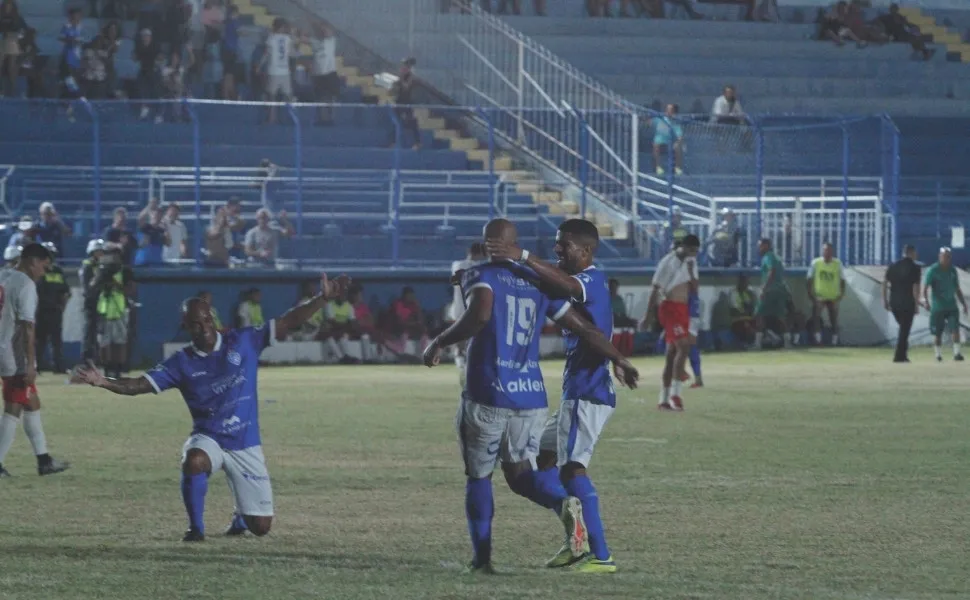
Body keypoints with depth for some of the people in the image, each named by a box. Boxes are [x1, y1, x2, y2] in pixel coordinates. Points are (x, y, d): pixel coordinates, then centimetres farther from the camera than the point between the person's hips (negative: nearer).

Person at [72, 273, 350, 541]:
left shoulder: (242, 342, -4)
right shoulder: (181, 363, -5)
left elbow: (288, 323, -6)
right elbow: (140, 385, -10)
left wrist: (323, 299, -16)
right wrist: (103, 382, -27)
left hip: (245, 445, 1)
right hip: (208, 438, -1)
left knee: (261, 526, 2)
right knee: (193, 461, -40)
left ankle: (241, 517, 42)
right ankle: (195, 529, -18)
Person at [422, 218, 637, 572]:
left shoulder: (480, 275, -3)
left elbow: (480, 314, -25)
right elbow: (584, 328, 13)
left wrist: (440, 342, -13)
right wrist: (619, 360, 27)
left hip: (487, 396, -4)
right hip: (532, 397, 4)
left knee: (478, 476, 14)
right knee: (520, 471, 14)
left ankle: (482, 558, 11)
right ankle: (564, 503, -18)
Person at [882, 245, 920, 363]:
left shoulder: (893, 266, 7)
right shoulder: (914, 268, -7)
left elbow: (885, 283, 4)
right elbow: (915, 287, -13)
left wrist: (885, 300, 8)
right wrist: (916, 304, -9)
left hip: (894, 303, 5)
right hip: (907, 303, -5)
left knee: (903, 328, 20)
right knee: (904, 330, 1)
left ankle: (903, 353, 15)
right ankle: (899, 356, -3)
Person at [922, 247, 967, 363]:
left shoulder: (953, 270, 9)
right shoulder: (933, 270, -5)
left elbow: (957, 290, 18)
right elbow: (925, 288, -11)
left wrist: (964, 304, 16)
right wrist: (925, 300, -29)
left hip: (951, 306, 3)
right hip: (937, 308, -3)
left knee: (955, 329, -14)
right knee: (937, 333, 2)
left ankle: (957, 353, -14)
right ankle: (938, 355, 16)